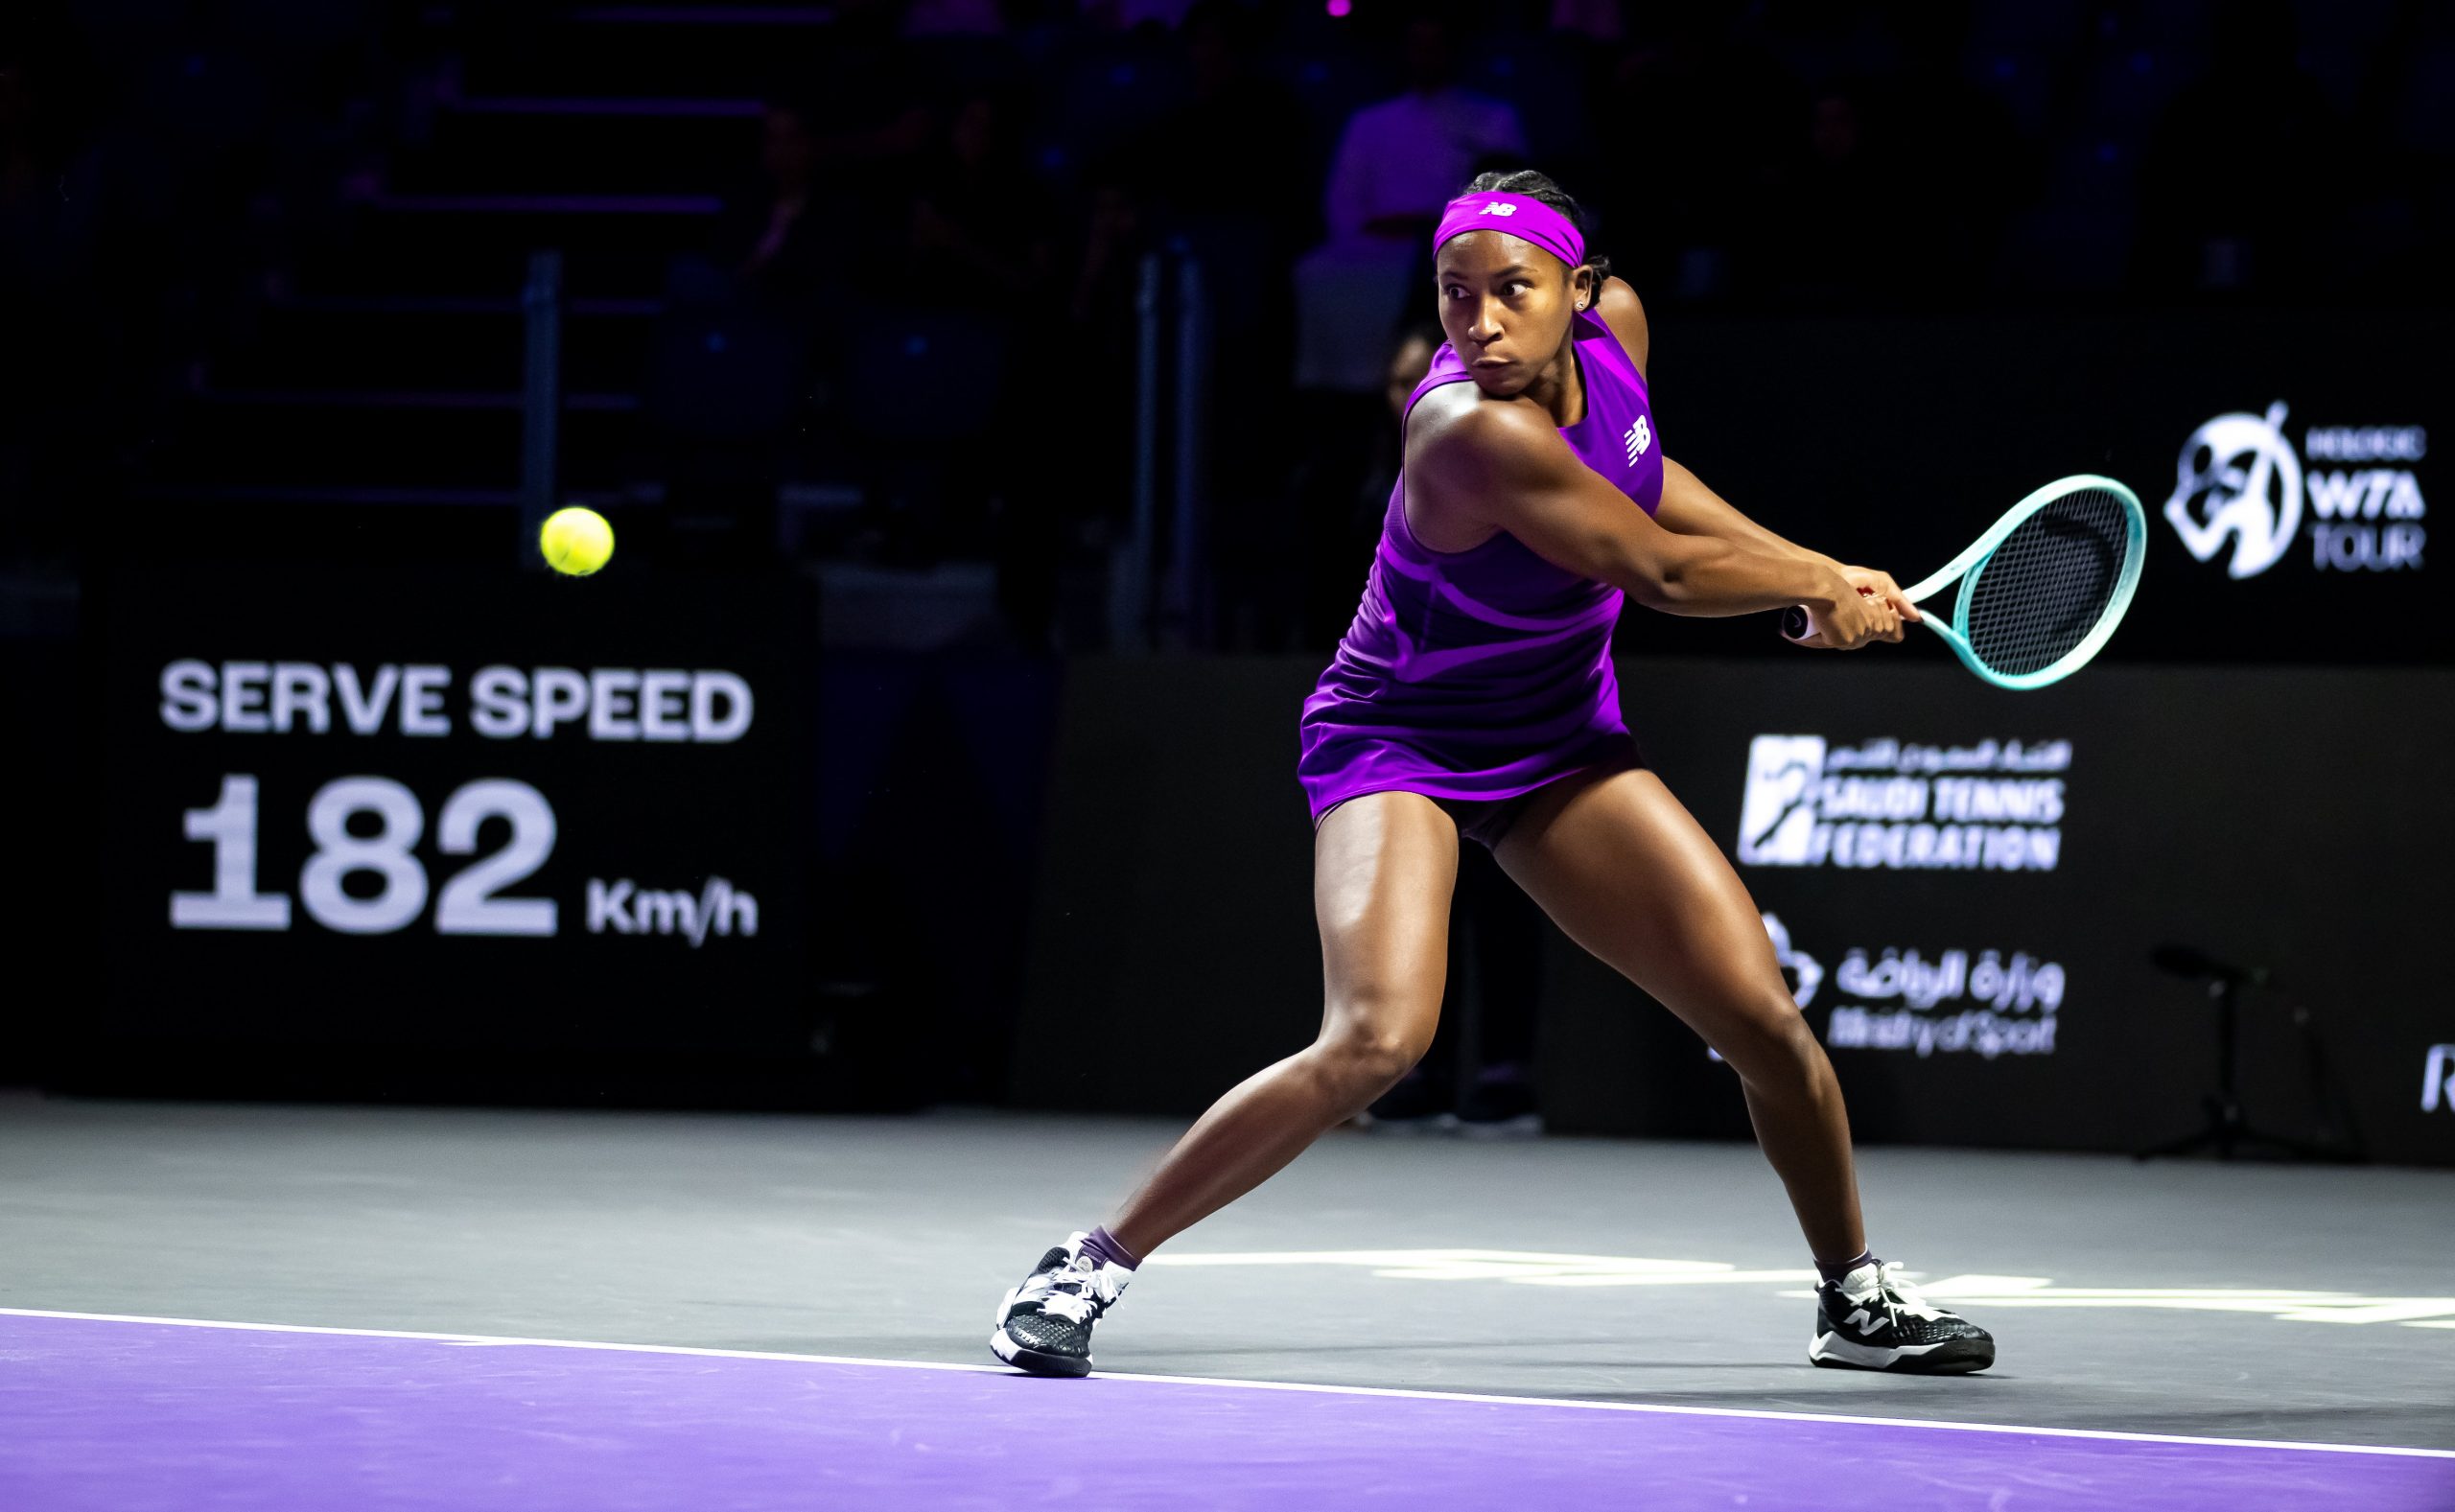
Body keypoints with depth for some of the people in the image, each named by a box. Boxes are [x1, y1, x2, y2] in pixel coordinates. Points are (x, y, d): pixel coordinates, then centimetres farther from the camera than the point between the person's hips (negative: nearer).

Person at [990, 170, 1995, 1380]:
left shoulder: (1615, 325, -10)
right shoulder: (1474, 433, -32)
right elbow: (1656, 569, -22)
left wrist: (1814, 568, 6)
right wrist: (1822, 586, -5)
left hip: (1561, 744, 7)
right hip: (1400, 743, -7)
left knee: (1766, 1022, 0)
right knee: (1377, 1041, -29)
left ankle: (1857, 1297, 25)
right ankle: (1090, 1267, -14)